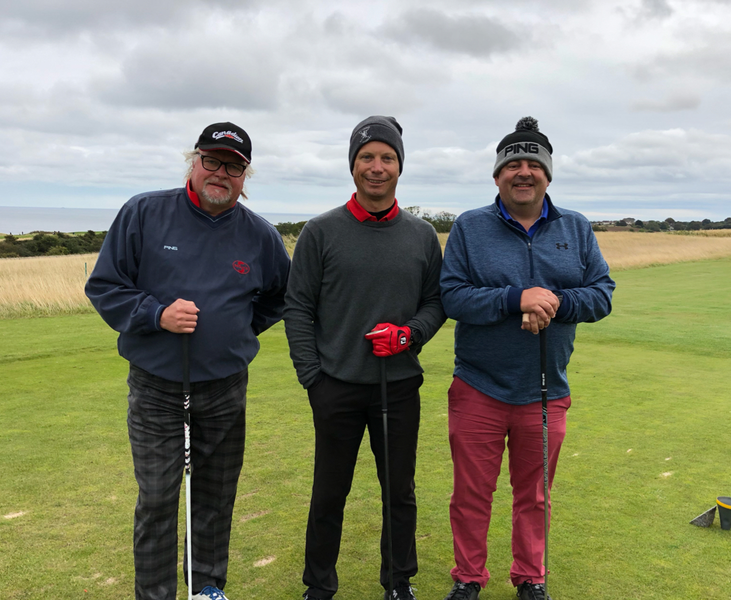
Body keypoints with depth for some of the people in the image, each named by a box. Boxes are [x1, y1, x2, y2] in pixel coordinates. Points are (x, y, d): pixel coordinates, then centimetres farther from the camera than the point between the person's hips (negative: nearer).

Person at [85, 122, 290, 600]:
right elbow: (103, 286, -3)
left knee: (217, 495, 15)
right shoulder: (143, 214, -6)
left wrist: (243, 328, 9)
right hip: (155, 386, -2)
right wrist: (157, 314, -17)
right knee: (157, 501, 2)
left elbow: (282, 293, 19)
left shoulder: (260, 235, 1)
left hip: (226, 388, 3)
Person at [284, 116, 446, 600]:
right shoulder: (322, 232, -2)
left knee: (400, 492, 13)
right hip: (337, 388, -1)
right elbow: (298, 307, -1)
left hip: (401, 387, 2)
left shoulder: (422, 235, 5)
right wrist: (311, 375, -6)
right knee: (329, 493, 11)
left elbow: (437, 301, 10)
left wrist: (410, 333, -10)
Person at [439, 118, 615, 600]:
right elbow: (452, 297, -10)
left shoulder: (577, 229, 6)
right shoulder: (470, 227, -2)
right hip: (478, 391, -1)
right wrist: (516, 299, -23)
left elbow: (602, 293, 2)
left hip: (545, 393, 2)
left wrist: (557, 302, -17)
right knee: (471, 494, 9)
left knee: (534, 495, 16)